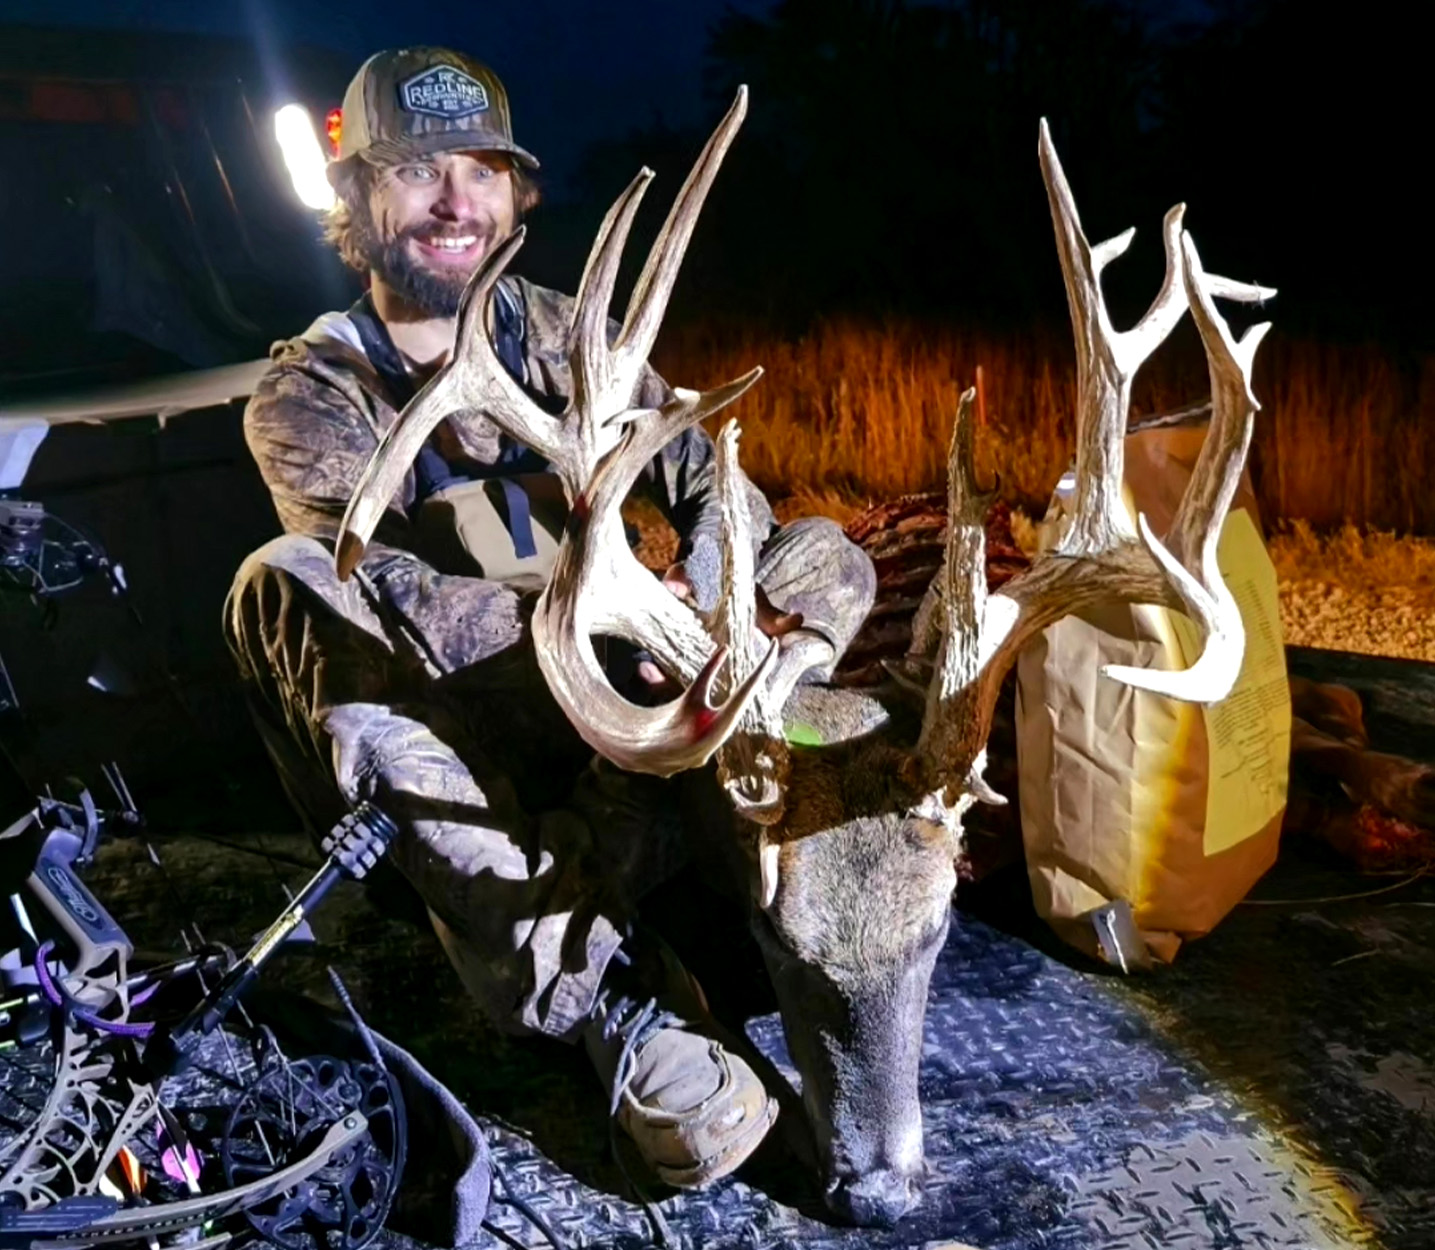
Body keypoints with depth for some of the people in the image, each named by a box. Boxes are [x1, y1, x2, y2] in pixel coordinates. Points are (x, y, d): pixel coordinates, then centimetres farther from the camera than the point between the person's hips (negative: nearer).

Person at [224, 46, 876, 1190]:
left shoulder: (557, 334, 4)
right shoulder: (308, 397, -7)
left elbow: (706, 474, -7)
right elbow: (396, 596, -24)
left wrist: (707, 603, -30)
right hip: (450, 728, -3)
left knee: (825, 558, -15)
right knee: (283, 582, -33)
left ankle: (549, 905, -27)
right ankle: (614, 1000, -35)